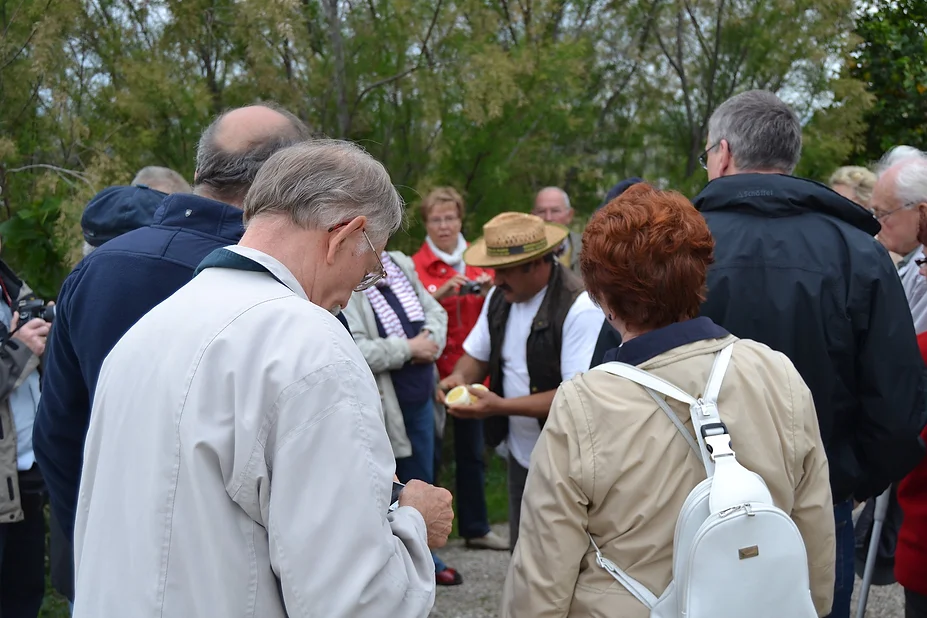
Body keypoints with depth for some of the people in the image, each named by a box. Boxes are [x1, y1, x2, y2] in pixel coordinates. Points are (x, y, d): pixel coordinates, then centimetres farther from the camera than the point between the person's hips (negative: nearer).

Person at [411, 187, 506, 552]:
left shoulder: (477, 260, 10)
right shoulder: (416, 265, -3)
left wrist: (489, 292, -11)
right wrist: (441, 293, -27)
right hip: (432, 369, -4)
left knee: (472, 452, 11)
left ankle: (476, 528, 19)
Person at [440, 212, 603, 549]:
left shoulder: (580, 308, -22)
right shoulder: (500, 297, 4)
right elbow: (476, 354, 17)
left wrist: (502, 406, -28)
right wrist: (459, 377, -7)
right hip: (521, 456, 8)